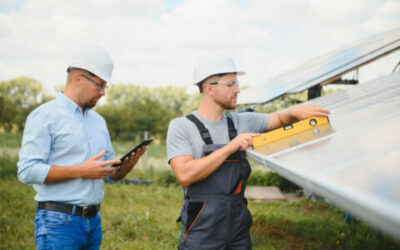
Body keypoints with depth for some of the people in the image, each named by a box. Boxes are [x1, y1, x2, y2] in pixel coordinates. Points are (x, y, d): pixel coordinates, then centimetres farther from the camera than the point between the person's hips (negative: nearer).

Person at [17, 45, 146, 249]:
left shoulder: (98, 121, 16)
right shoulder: (44, 116, -6)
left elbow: (110, 174, 18)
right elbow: (27, 171, -15)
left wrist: (125, 167, -5)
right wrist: (81, 171, -18)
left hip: (94, 220, 7)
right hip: (58, 222, -7)